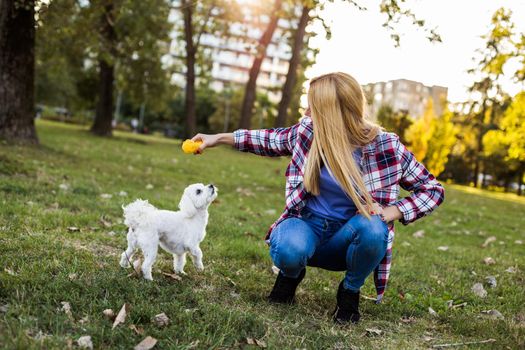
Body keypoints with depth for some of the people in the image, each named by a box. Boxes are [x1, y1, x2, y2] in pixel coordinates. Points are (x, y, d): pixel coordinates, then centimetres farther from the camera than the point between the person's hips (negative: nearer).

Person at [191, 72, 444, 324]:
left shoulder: (385, 146, -17)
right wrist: (219, 138, 14)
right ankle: (291, 274, 6)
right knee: (288, 249, -35)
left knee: (373, 229, -36)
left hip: (348, 236, -1)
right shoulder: (309, 131, -9)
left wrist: (391, 213, -22)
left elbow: (433, 189, -6)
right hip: (308, 223, 1)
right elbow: (272, 140, 12)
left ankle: (350, 291, -3)